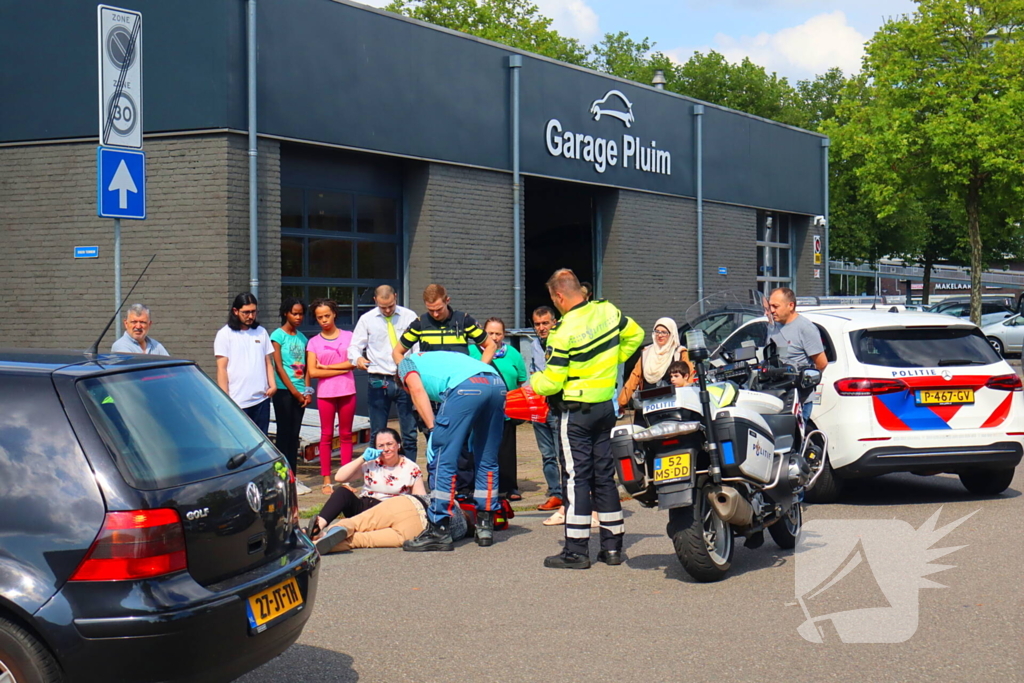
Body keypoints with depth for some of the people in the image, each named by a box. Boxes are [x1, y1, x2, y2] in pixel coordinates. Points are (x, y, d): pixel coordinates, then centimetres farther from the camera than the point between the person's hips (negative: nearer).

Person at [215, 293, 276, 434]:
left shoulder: (261, 332, 13)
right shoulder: (225, 334, 0)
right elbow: (221, 368, -4)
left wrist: (272, 384, 0)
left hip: (261, 399, 4)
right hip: (237, 401, -4)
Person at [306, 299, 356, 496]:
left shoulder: (348, 336, 5)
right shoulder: (314, 342, 5)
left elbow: (353, 362, -7)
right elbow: (313, 372, -5)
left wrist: (326, 366, -7)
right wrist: (341, 369, -8)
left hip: (347, 391, 0)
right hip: (325, 393, 0)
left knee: (346, 435, 5)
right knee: (326, 435, 1)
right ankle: (326, 480, 4)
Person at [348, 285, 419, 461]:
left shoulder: (409, 317, 6)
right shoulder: (366, 319, 6)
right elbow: (354, 347, 8)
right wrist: (358, 358, -16)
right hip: (379, 381, 0)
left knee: (410, 433, 1)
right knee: (377, 434, 4)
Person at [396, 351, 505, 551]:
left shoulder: (406, 363, 28)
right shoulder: (436, 358, 43)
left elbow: (417, 390, 6)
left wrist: (433, 429, 0)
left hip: (465, 386, -7)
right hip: (497, 383, 7)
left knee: (443, 461, 1)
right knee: (487, 461, 18)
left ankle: (439, 531, 1)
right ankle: (486, 527, 21)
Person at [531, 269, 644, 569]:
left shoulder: (563, 332, -18)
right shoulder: (608, 311, 0)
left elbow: (551, 383, -15)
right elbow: (635, 335, 18)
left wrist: (533, 382, 6)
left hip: (577, 412, -6)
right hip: (606, 406, 6)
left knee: (576, 477, -2)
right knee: (605, 474, 12)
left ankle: (576, 550, -1)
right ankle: (612, 546, 16)